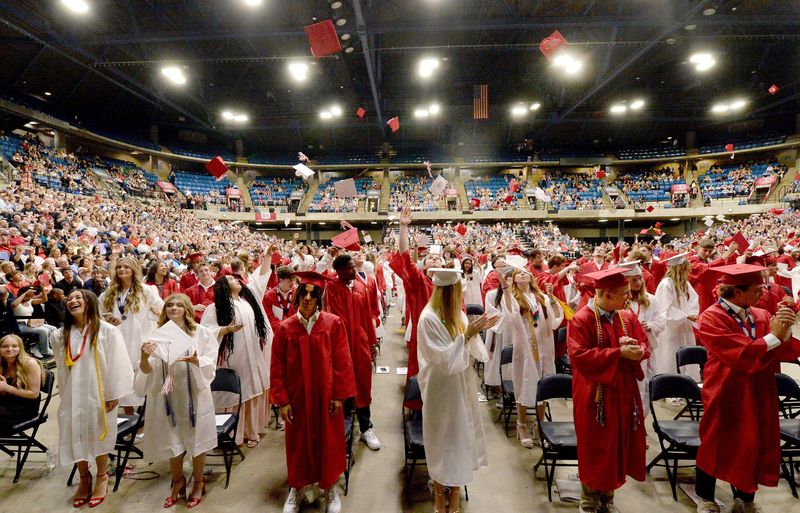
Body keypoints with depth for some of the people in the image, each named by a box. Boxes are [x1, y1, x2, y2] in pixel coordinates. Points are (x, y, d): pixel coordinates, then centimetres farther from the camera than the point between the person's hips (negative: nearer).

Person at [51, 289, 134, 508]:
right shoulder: (60, 336, 2)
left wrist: (113, 395, -10)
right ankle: (84, 479, 31)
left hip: (98, 394, -3)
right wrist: (64, 394, 12)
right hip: (73, 395, 4)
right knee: (75, 437, 9)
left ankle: (102, 478, 29)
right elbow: (61, 368, 12)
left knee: (98, 436, 8)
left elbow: (117, 364, -10)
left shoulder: (107, 331, -12)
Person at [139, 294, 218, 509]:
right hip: (167, 394, 2)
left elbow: (210, 364, -7)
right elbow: (147, 370, -3)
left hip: (194, 394, -2)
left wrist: (196, 360, -28)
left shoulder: (201, 332, -5)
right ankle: (178, 481, 37)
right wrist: (144, 357, -25)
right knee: (171, 441, 14)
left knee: (196, 439, 9)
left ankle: (198, 482, 31)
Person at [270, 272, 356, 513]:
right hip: (297, 396, 1)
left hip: (326, 395, -1)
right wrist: (281, 400, -6)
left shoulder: (333, 323, -9)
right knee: (298, 443, 15)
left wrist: (339, 395, -8)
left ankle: (330, 488, 34)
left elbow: (342, 361, -7)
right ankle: (296, 488, 37)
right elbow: (277, 367, -3)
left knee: (328, 441, 13)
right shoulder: (285, 328, -6)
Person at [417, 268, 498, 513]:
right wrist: (466, 335, -26)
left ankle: (455, 486, 33)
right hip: (442, 388, -7)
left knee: (460, 434, 16)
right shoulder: (428, 318, -22)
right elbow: (445, 358, -23)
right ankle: (440, 493, 29)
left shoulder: (456, 314, 1)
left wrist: (477, 330, -9)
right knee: (443, 439, 9)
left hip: (460, 384, 7)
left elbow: (466, 349, 5)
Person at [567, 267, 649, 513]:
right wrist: (619, 352, -23)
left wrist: (635, 349, -16)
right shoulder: (581, 320, -16)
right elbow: (580, 356, -22)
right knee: (595, 451, 6)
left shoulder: (628, 317, 4)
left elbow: (644, 346, 9)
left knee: (618, 447, 14)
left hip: (624, 393, 6)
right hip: (595, 396, -6)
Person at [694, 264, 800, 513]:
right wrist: (773, 336, -21)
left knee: (753, 447, 17)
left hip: (758, 396, 6)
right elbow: (741, 355, -24)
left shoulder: (761, 315, 3)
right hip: (726, 395, -6)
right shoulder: (711, 318, -17)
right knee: (716, 447, 9)